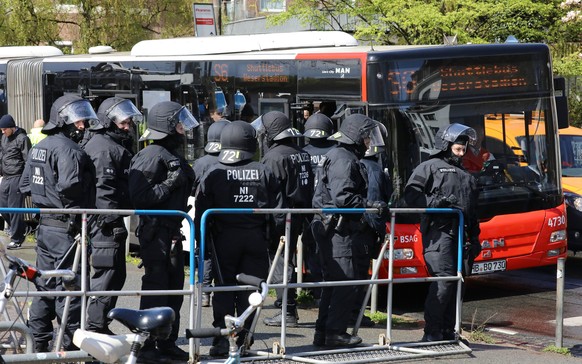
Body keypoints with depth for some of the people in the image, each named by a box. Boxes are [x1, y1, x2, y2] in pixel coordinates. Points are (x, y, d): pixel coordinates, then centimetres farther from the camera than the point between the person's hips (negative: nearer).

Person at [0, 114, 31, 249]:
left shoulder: (22, 139, -11)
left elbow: (28, 161, -12)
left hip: (16, 178, -8)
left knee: (15, 209, -5)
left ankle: (16, 239, 3)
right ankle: (22, 228, 26)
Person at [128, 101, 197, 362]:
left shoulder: (173, 156, 15)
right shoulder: (151, 156, -15)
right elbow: (139, 198, -24)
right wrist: (169, 184, -23)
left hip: (173, 231, 10)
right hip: (155, 233, -10)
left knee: (174, 289, 13)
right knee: (155, 291, -7)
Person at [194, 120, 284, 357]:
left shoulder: (213, 174, -4)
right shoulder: (264, 173, -1)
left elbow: (202, 213, -5)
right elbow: (278, 210, -3)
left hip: (224, 239, -1)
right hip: (256, 239, 1)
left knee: (224, 290, 6)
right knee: (249, 292, 8)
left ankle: (222, 341, 0)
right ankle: (244, 340, 9)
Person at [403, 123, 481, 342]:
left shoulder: (466, 176, 27)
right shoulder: (430, 167, 5)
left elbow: (472, 212, 29)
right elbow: (411, 195, -7)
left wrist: (474, 238, 22)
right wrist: (439, 202, -17)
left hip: (459, 234, 8)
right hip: (438, 232, -8)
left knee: (455, 282, 6)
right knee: (444, 278, -17)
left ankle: (447, 332, 12)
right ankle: (431, 332, -15)